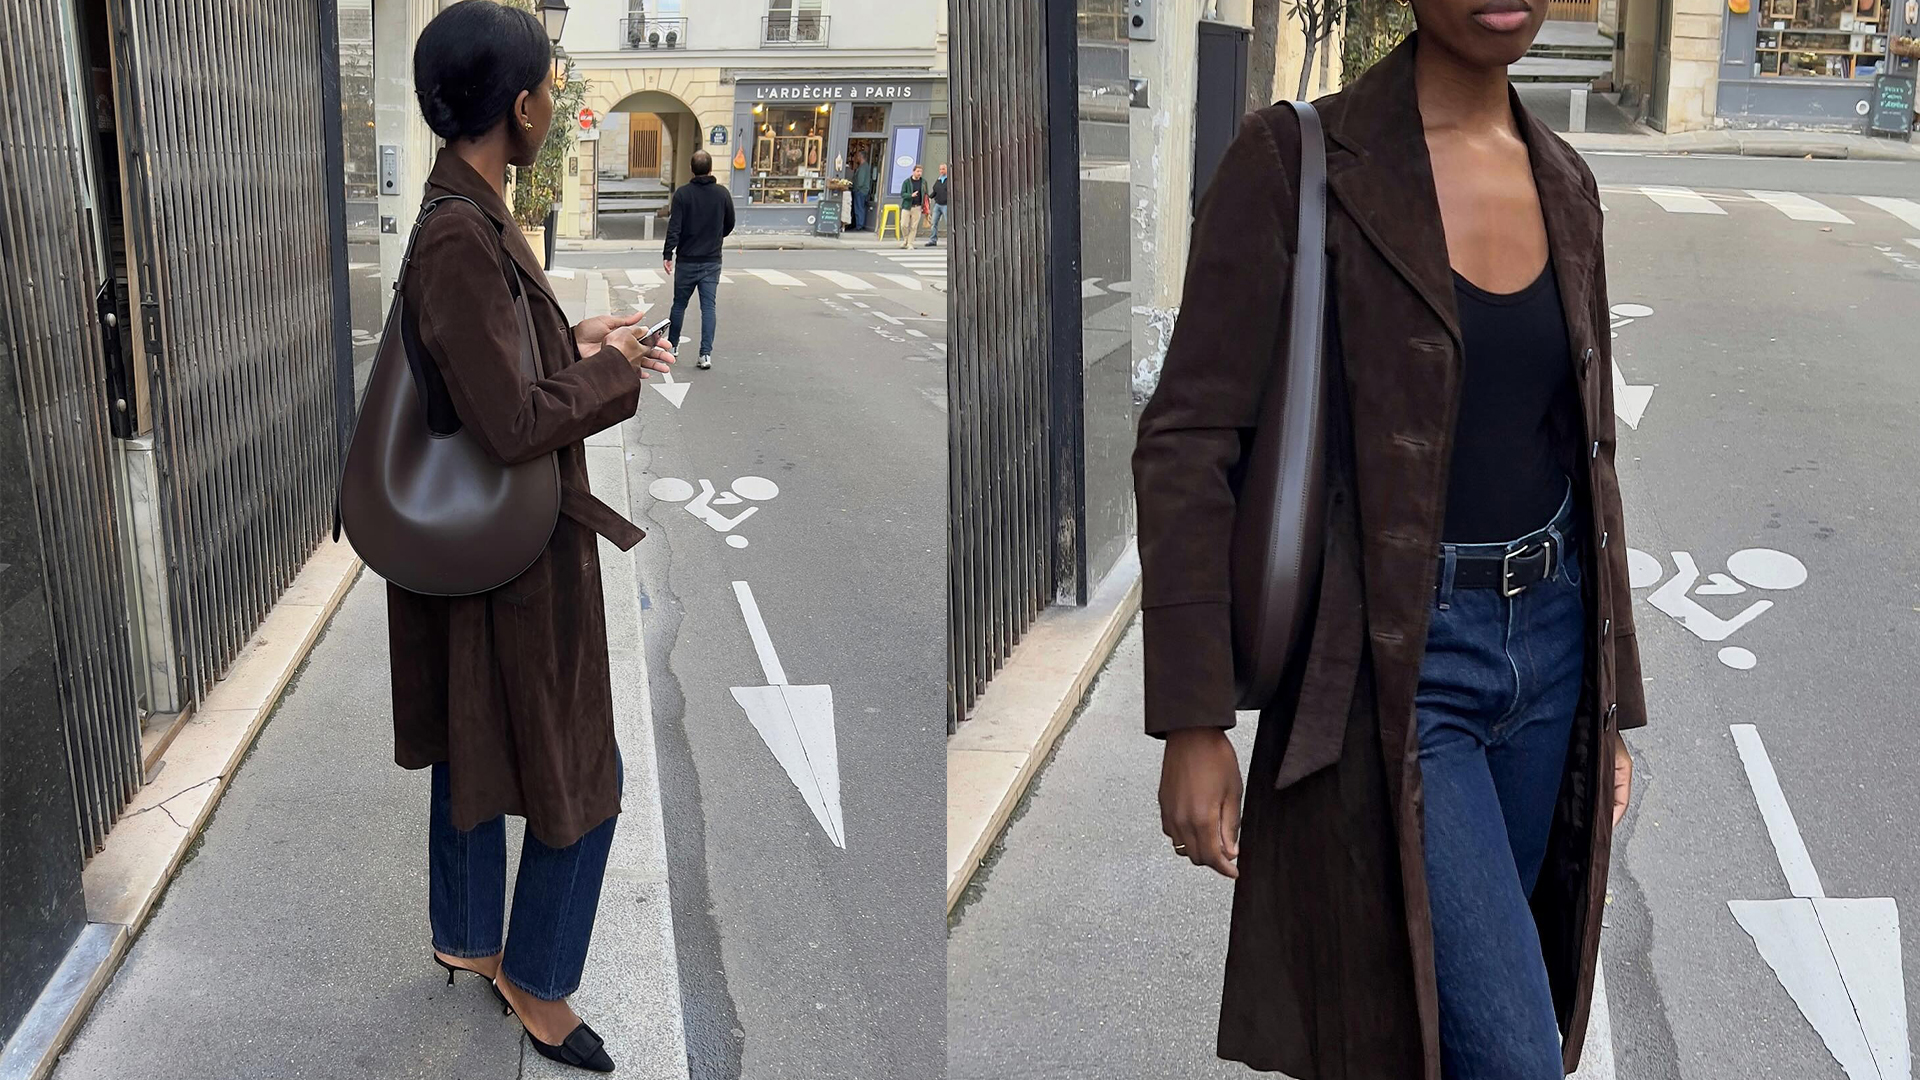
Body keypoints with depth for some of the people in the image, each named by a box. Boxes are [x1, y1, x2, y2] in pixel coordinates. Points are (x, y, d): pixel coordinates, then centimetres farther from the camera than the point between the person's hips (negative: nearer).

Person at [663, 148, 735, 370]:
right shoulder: (723, 194, -2)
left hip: (686, 261, -1)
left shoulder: (683, 193, -9)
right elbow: (729, 225, 10)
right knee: (709, 306, 1)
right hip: (712, 261, 1)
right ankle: (706, 353, -7)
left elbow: (674, 227, -13)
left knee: (679, 304, 13)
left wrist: (668, 255, -9)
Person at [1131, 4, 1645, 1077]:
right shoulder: (1294, 161, -10)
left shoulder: (1565, 183, 8)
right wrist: (1193, 722, -15)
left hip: (1550, 646, 6)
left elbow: (1588, 452, 14)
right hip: (1395, 665, -6)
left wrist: (1614, 702, 15)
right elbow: (1189, 441, -11)